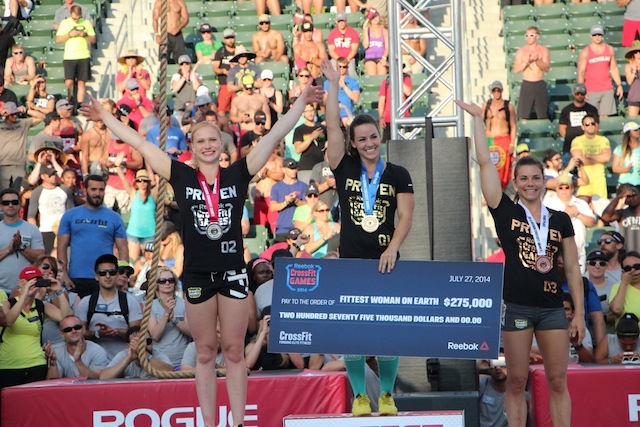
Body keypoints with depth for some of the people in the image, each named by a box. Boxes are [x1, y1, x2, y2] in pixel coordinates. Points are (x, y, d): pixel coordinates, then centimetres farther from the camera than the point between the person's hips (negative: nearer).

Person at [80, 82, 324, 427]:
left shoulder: (238, 174, 1)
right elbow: (140, 144, 6)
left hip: (233, 272, 0)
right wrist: (105, 116, 10)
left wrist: (301, 102, 1)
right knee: (205, 352, 8)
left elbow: (274, 137, 2)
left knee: (234, 351, 5)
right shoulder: (182, 177, 2)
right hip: (196, 275, 0)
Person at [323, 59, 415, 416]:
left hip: (385, 262, 0)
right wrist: (334, 84, -6)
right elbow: (332, 127, -4)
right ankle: (359, 396, 11)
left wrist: (392, 249, -18)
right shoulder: (345, 169, 4)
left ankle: (387, 395, 13)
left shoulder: (398, 175, 4)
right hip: (350, 262, 0)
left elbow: (406, 217, -3)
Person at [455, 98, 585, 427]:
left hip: (552, 307, 2)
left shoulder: (560, 220, 8)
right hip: (516, 306, -2)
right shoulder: (506, 212, 2)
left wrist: (580, 313, 5)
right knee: (516, 382, 3)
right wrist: (478, 118, -4)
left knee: (558, 381, 3)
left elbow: (572, 270, 10)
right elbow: (485, 163, -3)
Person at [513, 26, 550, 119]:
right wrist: (527, 61, -16)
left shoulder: (543, 50, 4)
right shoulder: (521, 51, 5)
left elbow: (547, 68, -5)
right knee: (523, 116, -4)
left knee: (542, 115, 3)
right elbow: (516, 70, -1)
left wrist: (537, 60, -21)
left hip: (540, 85, 0)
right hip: (526, 85, 0)